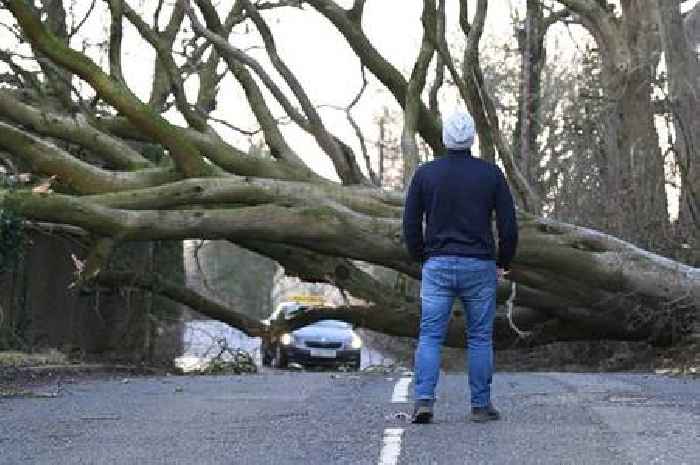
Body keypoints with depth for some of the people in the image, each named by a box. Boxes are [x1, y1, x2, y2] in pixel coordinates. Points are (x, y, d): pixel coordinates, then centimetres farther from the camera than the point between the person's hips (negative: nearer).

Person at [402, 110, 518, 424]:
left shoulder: (425, 173, 1)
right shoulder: (491, 174, -1)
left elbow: (410, 224, 4)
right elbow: (509, 225, -1)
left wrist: (421, 259, 17)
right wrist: (503, 263, 12)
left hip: (437, 266, 0)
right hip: (480, 268, 0)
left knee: (430, 336, 2)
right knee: (480, 337, 8)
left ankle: (424, 401, -12)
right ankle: (481, 405, 10)